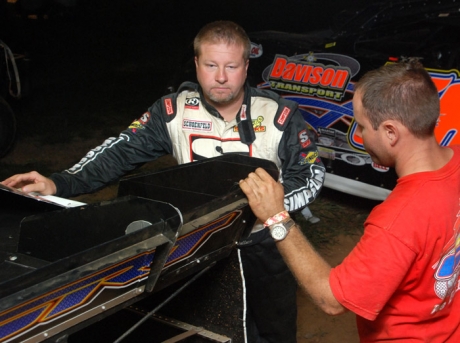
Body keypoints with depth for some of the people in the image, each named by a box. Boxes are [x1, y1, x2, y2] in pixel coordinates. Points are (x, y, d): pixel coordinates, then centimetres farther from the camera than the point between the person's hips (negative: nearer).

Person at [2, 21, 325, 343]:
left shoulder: (280, 114, -12)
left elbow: (312, 172, -9)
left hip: (265, 245, 0)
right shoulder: (173, 111, -8)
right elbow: (122, 150, -11)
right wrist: (60, 184, -25)